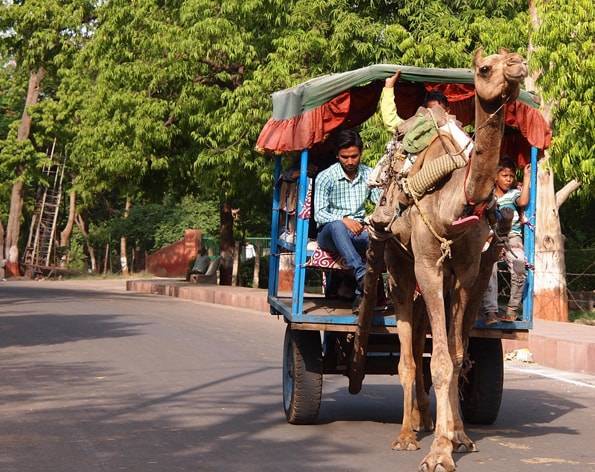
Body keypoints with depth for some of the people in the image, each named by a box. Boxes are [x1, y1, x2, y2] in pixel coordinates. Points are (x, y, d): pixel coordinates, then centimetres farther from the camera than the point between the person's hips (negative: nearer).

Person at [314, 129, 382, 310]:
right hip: (330, 234, -3)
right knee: (336, 225, -39)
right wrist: (343, 220, -27)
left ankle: (362, 294, -30)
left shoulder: (369, 175, 9)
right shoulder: (325, 177, -2)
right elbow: (319, 214, -9)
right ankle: (362, 275, -53)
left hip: (359, 231, 3)